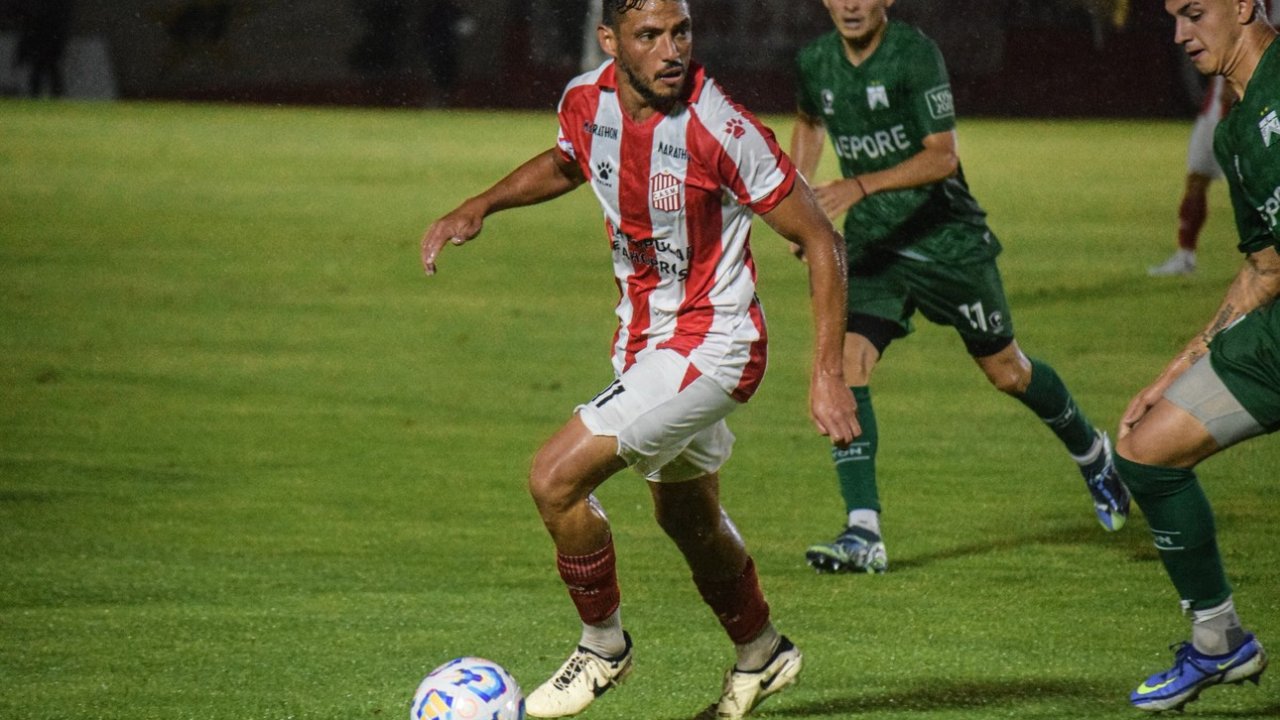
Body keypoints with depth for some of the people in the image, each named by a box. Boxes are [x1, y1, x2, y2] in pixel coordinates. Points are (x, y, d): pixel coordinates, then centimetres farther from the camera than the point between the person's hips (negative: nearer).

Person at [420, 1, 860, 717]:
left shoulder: (719, 129, -27)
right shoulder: (587, 100, -8)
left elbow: (820, 239, -18)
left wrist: (828, 372, -21)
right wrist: (479, 207, 5)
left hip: (711, 344, -7)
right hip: (644, 334, 7)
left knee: (556, 477, -17)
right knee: (687, 517, 25)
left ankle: (603, 646, 6)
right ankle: (761, 654, 50)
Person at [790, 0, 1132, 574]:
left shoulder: (915, 54, -19)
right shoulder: (814, 63, -1)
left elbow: (943, 157, -24)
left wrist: (862, 185, -36)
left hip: (947, 242, -4)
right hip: (871, 246, 4)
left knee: (1006, 371, 11)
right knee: (846, 364, -17)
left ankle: (1091, 453, 42)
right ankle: (863, 534, -19)